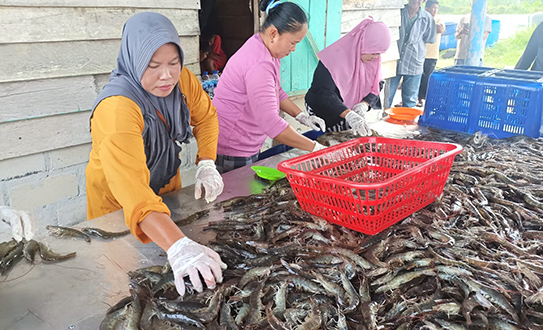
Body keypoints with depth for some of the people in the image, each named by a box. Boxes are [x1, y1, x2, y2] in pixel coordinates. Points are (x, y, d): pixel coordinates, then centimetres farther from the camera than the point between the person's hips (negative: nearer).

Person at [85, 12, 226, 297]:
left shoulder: (182, 80, -19)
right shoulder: (117, 108, -38)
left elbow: (206, 117, 1)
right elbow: (129, 185, -50)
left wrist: (206, 164, -17)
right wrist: (178, 247, -61)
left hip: (167, 184, 5)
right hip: (118, 203, -5)